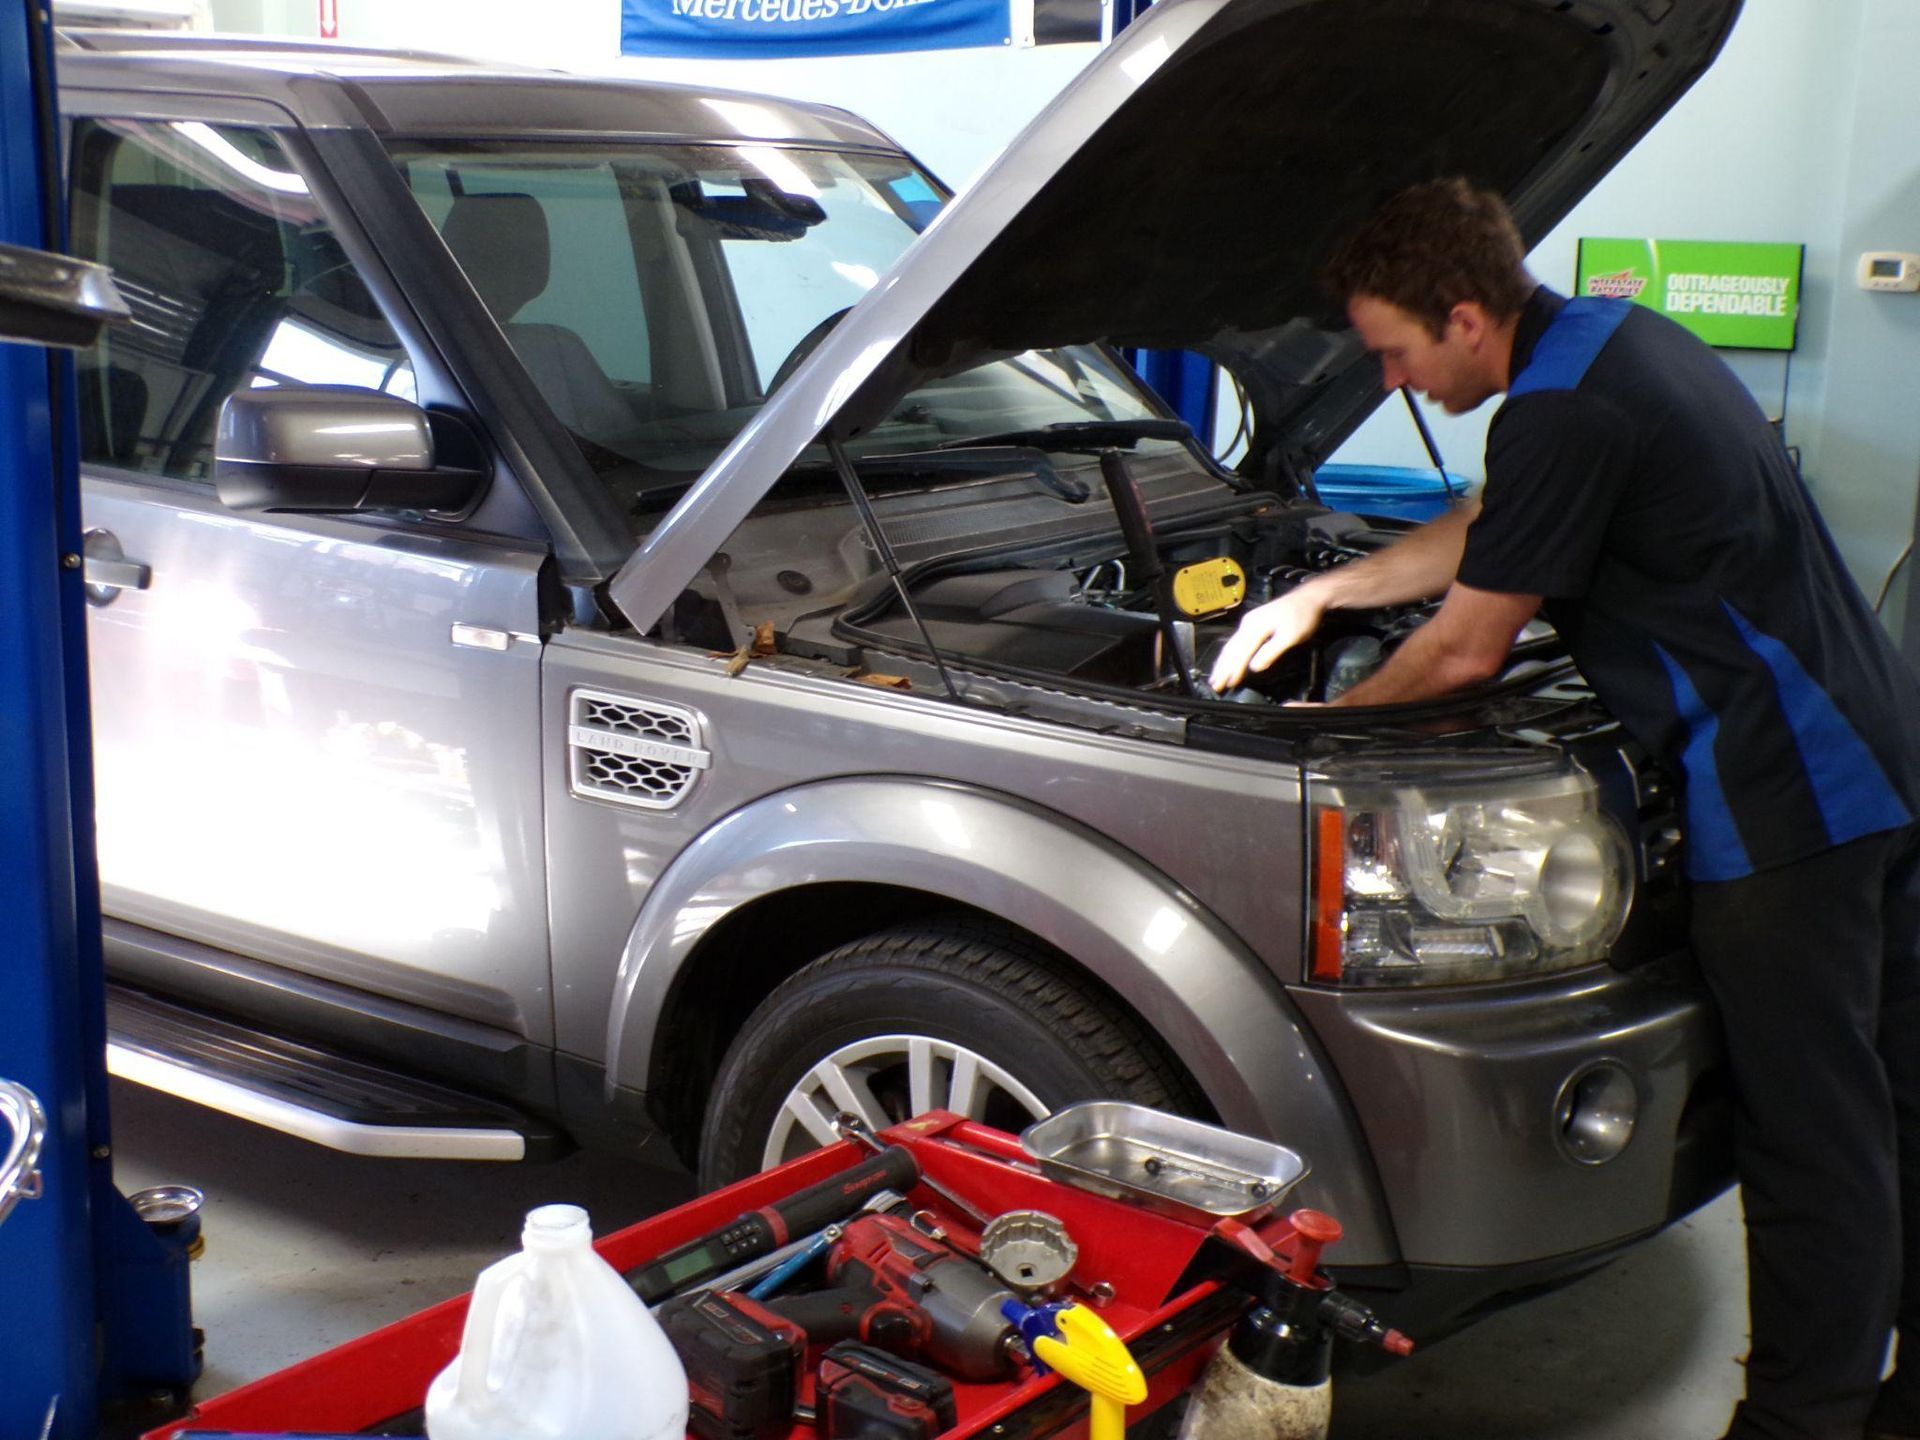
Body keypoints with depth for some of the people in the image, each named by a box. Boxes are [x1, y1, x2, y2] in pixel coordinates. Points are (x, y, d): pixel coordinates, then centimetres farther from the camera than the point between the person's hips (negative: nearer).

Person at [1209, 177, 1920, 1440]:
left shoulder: (1567, 412, -19)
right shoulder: (1616, 335, 13)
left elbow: (1468, 649, -11)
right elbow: (1486, 532, 26)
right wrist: (1319, 594, 28)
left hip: (1784, 804, -10)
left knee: (1809, 1142, 1)